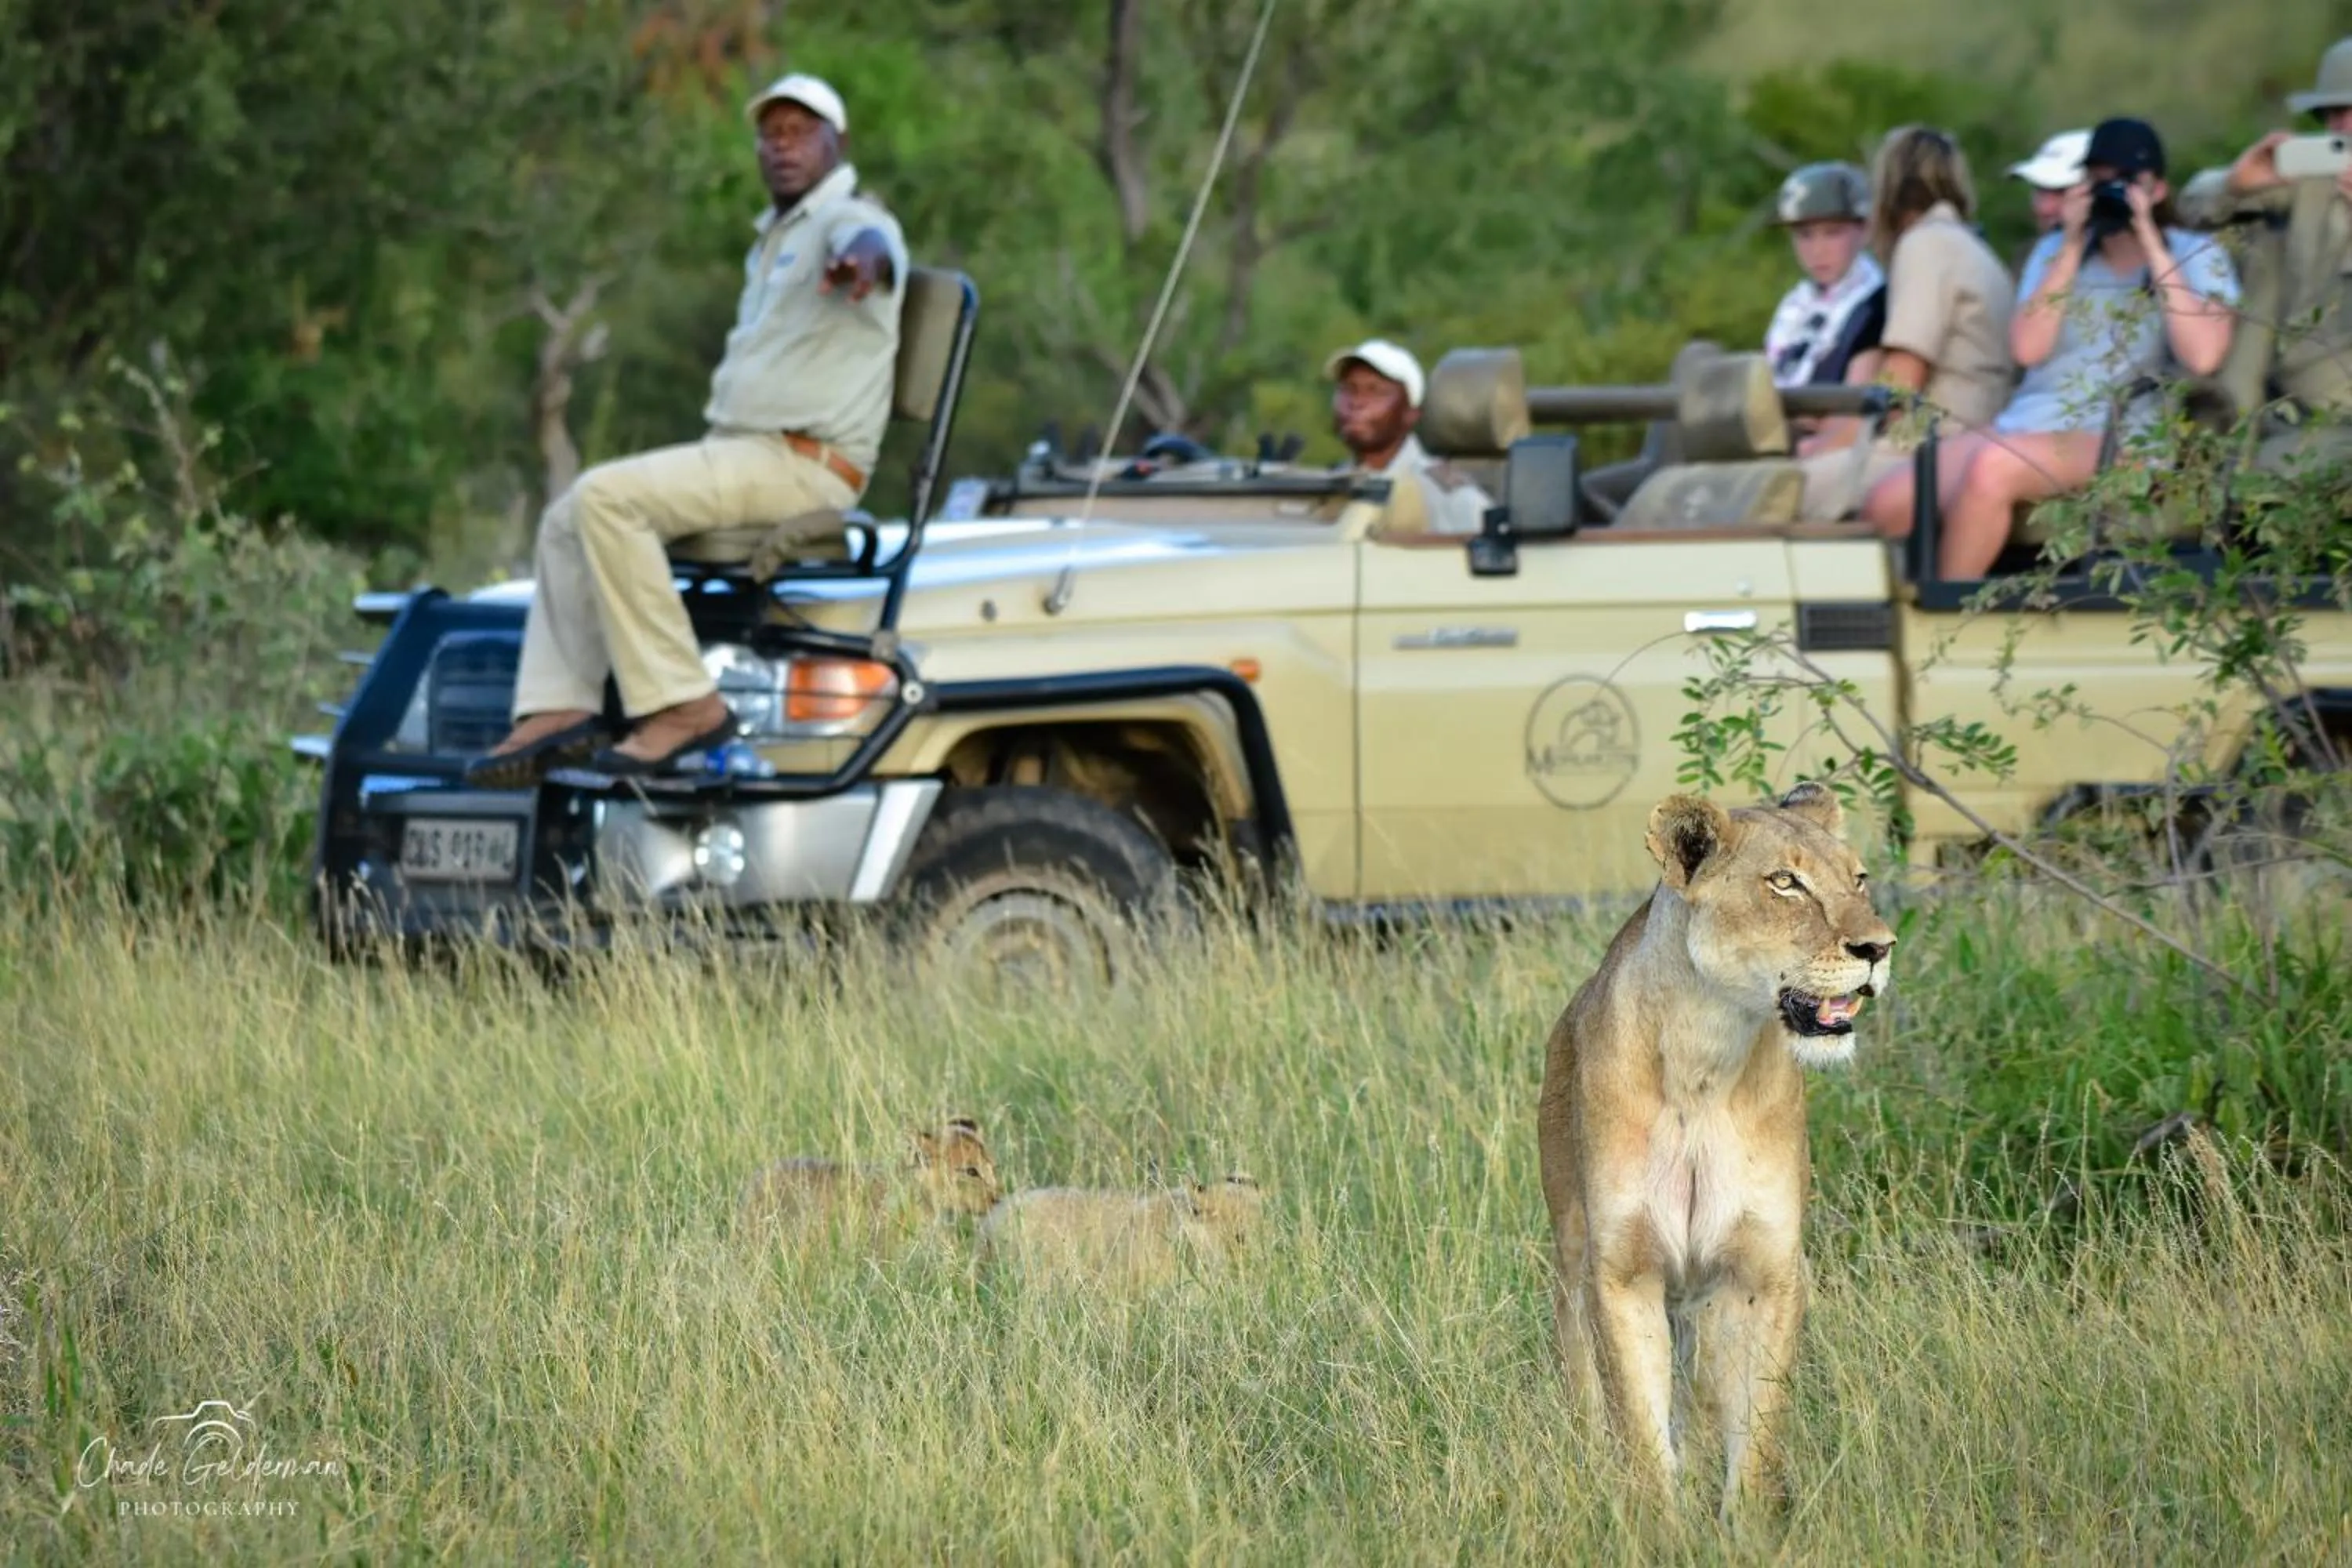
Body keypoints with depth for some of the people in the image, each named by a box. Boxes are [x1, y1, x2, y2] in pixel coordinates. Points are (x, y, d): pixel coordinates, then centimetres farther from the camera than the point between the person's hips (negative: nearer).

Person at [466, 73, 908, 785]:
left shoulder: (848, 221, -8)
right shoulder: (775, 236, 24)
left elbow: (870, 244, -35)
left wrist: (859, 262, -59)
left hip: (802, 462, -10)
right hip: (738, 449, 10)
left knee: (607, 496, -25)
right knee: (566, 519, 6)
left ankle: (682, 703, -26)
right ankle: (561, 711, -6)